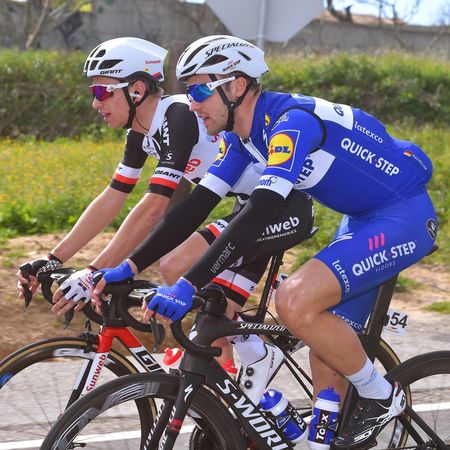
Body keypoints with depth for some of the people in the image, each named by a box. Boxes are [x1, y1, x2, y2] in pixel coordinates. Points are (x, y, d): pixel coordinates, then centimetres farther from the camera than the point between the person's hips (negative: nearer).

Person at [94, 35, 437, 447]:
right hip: (363, 218, 10)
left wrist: (188, 285, -39)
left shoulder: (291, 122, -26)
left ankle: (380, 398, -5)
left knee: (295, 302, -24)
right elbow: (198, 205, 2)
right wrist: (130, 266, -6)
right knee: (326, 349, 8)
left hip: (404, 216, -10)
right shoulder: (243, 135, 3)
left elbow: (259, 214, -35)